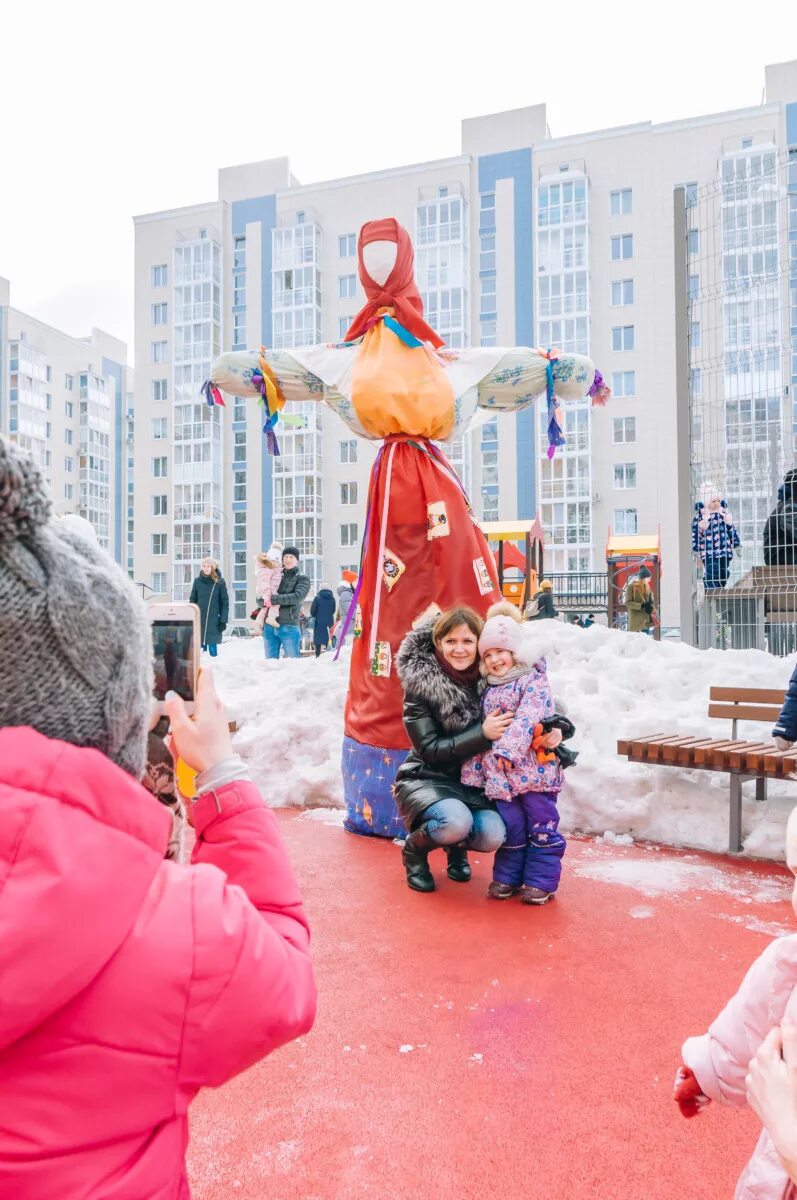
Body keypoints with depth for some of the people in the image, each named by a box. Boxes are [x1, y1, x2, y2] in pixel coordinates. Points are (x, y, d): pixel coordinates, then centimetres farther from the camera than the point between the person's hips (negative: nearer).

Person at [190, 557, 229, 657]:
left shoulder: (220, 582, -1)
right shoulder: (197, 581, 6)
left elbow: (225, 602, -1)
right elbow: (192, 600, 10)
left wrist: (223, 620, -7)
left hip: (214, 620, -3)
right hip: (199, 619, 3)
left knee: (212, 648, -1)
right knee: (200, 647, 6)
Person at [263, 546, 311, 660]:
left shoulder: (302, 579, 3)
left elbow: (297, 597, -15)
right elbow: (260, 599, 9)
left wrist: (274, 599, -15)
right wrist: (265, 599, -14)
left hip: (289, 627, -4)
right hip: (269, 626, 4)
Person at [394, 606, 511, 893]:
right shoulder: (420, 684, -15)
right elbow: (430, 749, -17)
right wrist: (482, 734, -27)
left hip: (471, 781, 4)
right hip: (426, 779, -3)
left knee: (492, 835, -22)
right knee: (456, 821, -32)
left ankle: (457, 847, 15)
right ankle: (414, 848, 3)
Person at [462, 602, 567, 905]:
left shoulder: (534, 680, -7)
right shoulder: (489, 690, 13)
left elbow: (527, 719, -20)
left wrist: (508, 748, -28)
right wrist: (474, 771, 11)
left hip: (534, 769, -5)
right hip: (499, 774, 5)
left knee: (542, 826, 4)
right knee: (511, 827, 12)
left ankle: (541, 881, 15)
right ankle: (507, 877, 25)